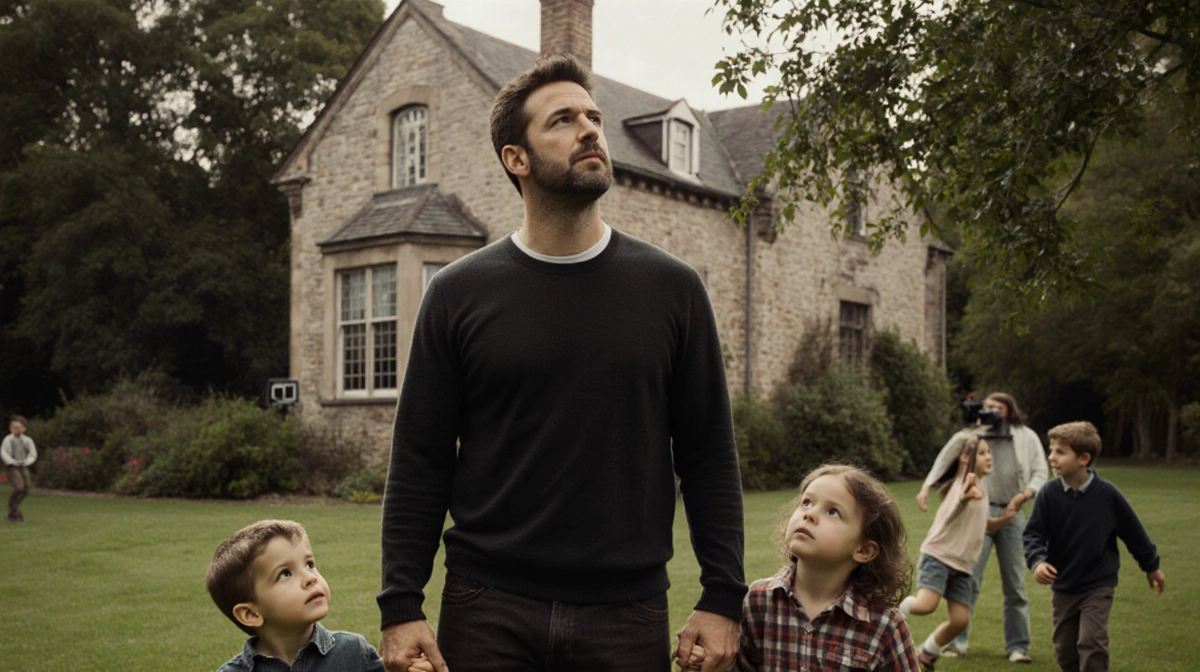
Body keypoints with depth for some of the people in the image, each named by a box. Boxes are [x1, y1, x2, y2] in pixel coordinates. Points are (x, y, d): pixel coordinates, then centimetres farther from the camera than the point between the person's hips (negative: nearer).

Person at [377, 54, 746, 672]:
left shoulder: (671, 289, 2)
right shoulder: (459, 293, 0)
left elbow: (709, 457, 3)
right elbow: (419, 464, 1)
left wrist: (722, 597, -2)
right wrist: (401, 607, -5)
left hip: (627, 614, 1)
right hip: (488, 611, 0)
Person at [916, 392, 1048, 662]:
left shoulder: (1027, 437, 8)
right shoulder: (970, 436, 5)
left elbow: (1041, 472, 5)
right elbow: (943, 460, 13)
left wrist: (1024, 495, -13)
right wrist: (926, 487, 0)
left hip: (1012, 515, 1)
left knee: (1015, 584, 6)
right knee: (968, 579, -5)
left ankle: (1018, 646, 16)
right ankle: (957, 641, 3)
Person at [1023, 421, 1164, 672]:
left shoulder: (1107, 494, -13)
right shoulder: (1049, 493, -11)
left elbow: (1133, 531, 1)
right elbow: (1033, 534, -9)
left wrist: (1151, 566, 12)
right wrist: (1037, 561, -29)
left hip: (1098, 587, -3)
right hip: (1063, 587, 3)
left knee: (1091, 643, -14)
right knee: (1065, 651, 10)